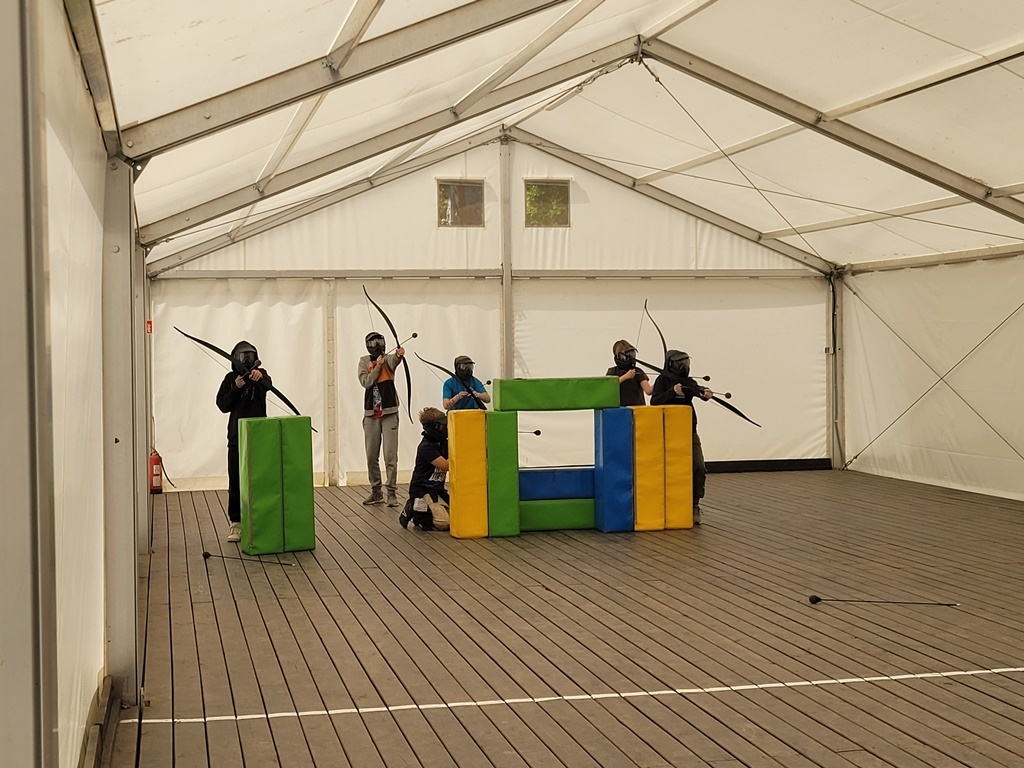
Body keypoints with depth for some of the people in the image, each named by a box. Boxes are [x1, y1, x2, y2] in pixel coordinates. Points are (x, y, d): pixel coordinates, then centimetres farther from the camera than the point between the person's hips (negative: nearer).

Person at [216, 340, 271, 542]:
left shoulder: (260, 375, 3)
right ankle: (235, 522, 5)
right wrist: (236, 388, -14)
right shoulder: (230, 378, 7)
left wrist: (259, 376, -45)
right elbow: (223, 405, 0)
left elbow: (267, 383, -22)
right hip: (236, 436, 1)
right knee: (236, 481, 1)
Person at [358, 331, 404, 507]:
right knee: (371, 456, 7)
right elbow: (366, 382, -7)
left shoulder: (388, 359, 1)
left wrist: (399, 355, -48)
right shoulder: (364, 362, 8)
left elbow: (394, 361, -25)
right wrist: (378, 366, -13)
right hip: (371, 414, 3)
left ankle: (391, 492, -2)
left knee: (390, 455, -7)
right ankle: (376, 492, 19)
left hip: (389, 412, -3)